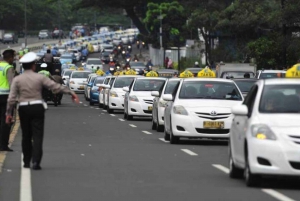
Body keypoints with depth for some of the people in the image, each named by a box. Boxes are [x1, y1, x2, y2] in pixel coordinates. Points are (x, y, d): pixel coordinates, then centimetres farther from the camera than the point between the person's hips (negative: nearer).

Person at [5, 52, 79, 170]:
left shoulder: (17, 80, 0)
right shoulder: (40, 78, -2)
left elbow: (12, 98, -3)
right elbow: (56, 87, -1)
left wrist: (8, 113, 4)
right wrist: (71, 93, 7)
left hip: (24, 108, 1)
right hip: (37, 108, -1)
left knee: (26, 136, 13)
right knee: (37, 135, -2)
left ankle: (26, 162, 18)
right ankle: (36, 161, -14)